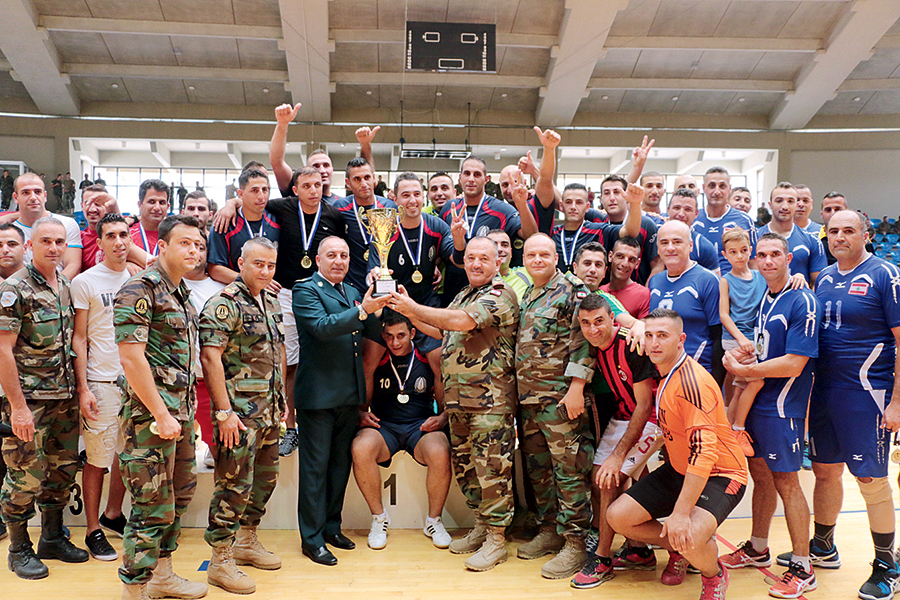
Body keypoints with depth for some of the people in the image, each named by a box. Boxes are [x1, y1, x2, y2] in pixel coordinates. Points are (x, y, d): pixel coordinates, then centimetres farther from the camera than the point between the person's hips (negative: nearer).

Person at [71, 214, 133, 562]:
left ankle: (113, 515, 30)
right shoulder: (84, 282, -2)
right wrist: (83, 389, -10)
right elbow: (79, 339, -3)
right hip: (101, 383, -4)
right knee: (97, 459, 2)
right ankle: (93, 531, 15)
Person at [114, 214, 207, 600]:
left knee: (179, 496, 17)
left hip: (180, 411, 9)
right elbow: (131, 356, -19)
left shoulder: (180, 292, 14)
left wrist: (187, 412, 16)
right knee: (152, 506, -3)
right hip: (151, 413, -9)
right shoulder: (140, 289, -13)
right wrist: (162, 415, -19)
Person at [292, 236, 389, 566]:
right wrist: (361, 311, -31)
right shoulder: (305, 289, -6)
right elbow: (322, 326, -21)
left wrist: (377, 305, -6)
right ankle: (312, 538, 11)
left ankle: (331, 526, 28)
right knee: (315, 466, 1)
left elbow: (373, 331, 12)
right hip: (318, 393, -7)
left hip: (350, 393, 7)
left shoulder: (353, 292, 16)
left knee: (341, 463, 15)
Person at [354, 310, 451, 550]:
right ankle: (379, 518, -7)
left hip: (421, 425, 0)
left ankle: (433, 520, -4)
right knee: (360, 449, -33)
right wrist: (362, 414, -9)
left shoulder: (431, 356, 3)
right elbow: (362, 400, 13)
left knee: (440, 454, -34)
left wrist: (442, 418, -10)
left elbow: (446, 400, 9)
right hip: (383, 426, 1)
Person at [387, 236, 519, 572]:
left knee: (491, 468, -4)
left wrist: (414, 308, -14)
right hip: (457, 399, 9)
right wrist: (408, 313, 10)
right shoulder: (463, 295, 19)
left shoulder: (501, 295, -10)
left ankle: (496, 539, 8)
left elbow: (461, 321, -23)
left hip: (490, 400, -8)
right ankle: (481, 527, 29)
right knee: (464, 466, 15)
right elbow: (440, 331, 24)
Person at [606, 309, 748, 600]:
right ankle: (679, 552, 22)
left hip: (720, 474, -8)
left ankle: (715, 576, 4)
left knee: (690, 536, -33)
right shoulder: (662, 373, 2)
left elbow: (704, 450, -32)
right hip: (678, 470, 8)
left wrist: (681, 513, -35)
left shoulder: (692, 382, -26)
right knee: (617, 516, -4)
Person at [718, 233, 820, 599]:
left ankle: (802, 569, 12)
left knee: (786, 481, -1)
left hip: (783, 407, -7)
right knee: (760, 474, 16)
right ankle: (758, 549, 31)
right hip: (755, 402, 7)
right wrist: (739, 355, -4)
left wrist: (742, 370, -15)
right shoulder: (762, 298, 10)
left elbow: (793, 364, -20)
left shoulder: (802, 302, -14)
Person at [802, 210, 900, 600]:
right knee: (825, 469, 14)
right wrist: (808, 389, 12)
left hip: (867, 392, -6)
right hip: (824, 389, 6)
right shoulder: (824, 278, 10)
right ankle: (823, 548, 30)